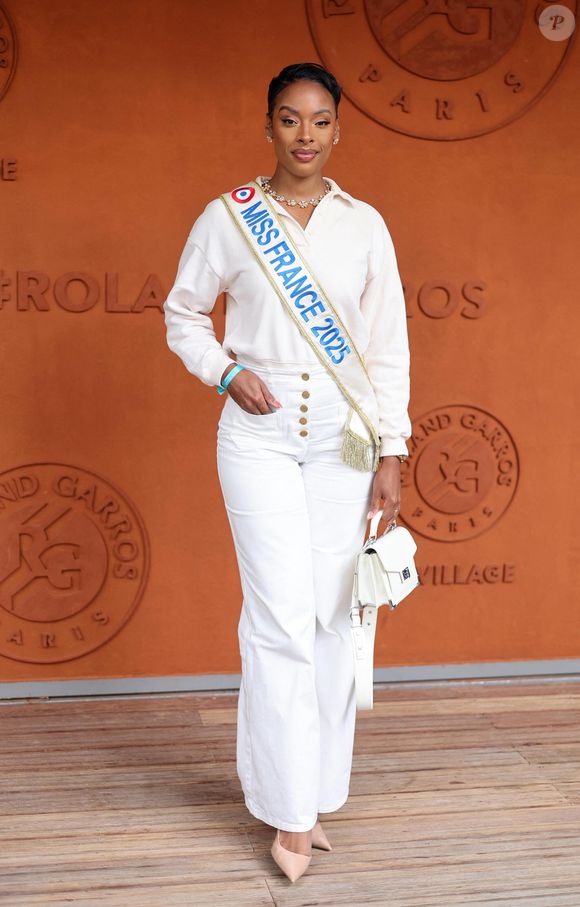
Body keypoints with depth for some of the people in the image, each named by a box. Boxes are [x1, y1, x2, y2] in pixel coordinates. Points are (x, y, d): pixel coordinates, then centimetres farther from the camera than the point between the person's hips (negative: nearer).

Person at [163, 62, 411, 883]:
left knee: (334, 615, 4)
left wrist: (391, 456, 1)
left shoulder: (364, 225, 5)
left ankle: (316, 793, 18)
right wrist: (225, 372, -7)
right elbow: (182, 314, 11)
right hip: (259, 432, -2)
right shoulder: (227, 217, 2)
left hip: (343, 432, 2)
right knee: (281, 617, -6)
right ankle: (290, 810, 5)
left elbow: (389, 347, 5)